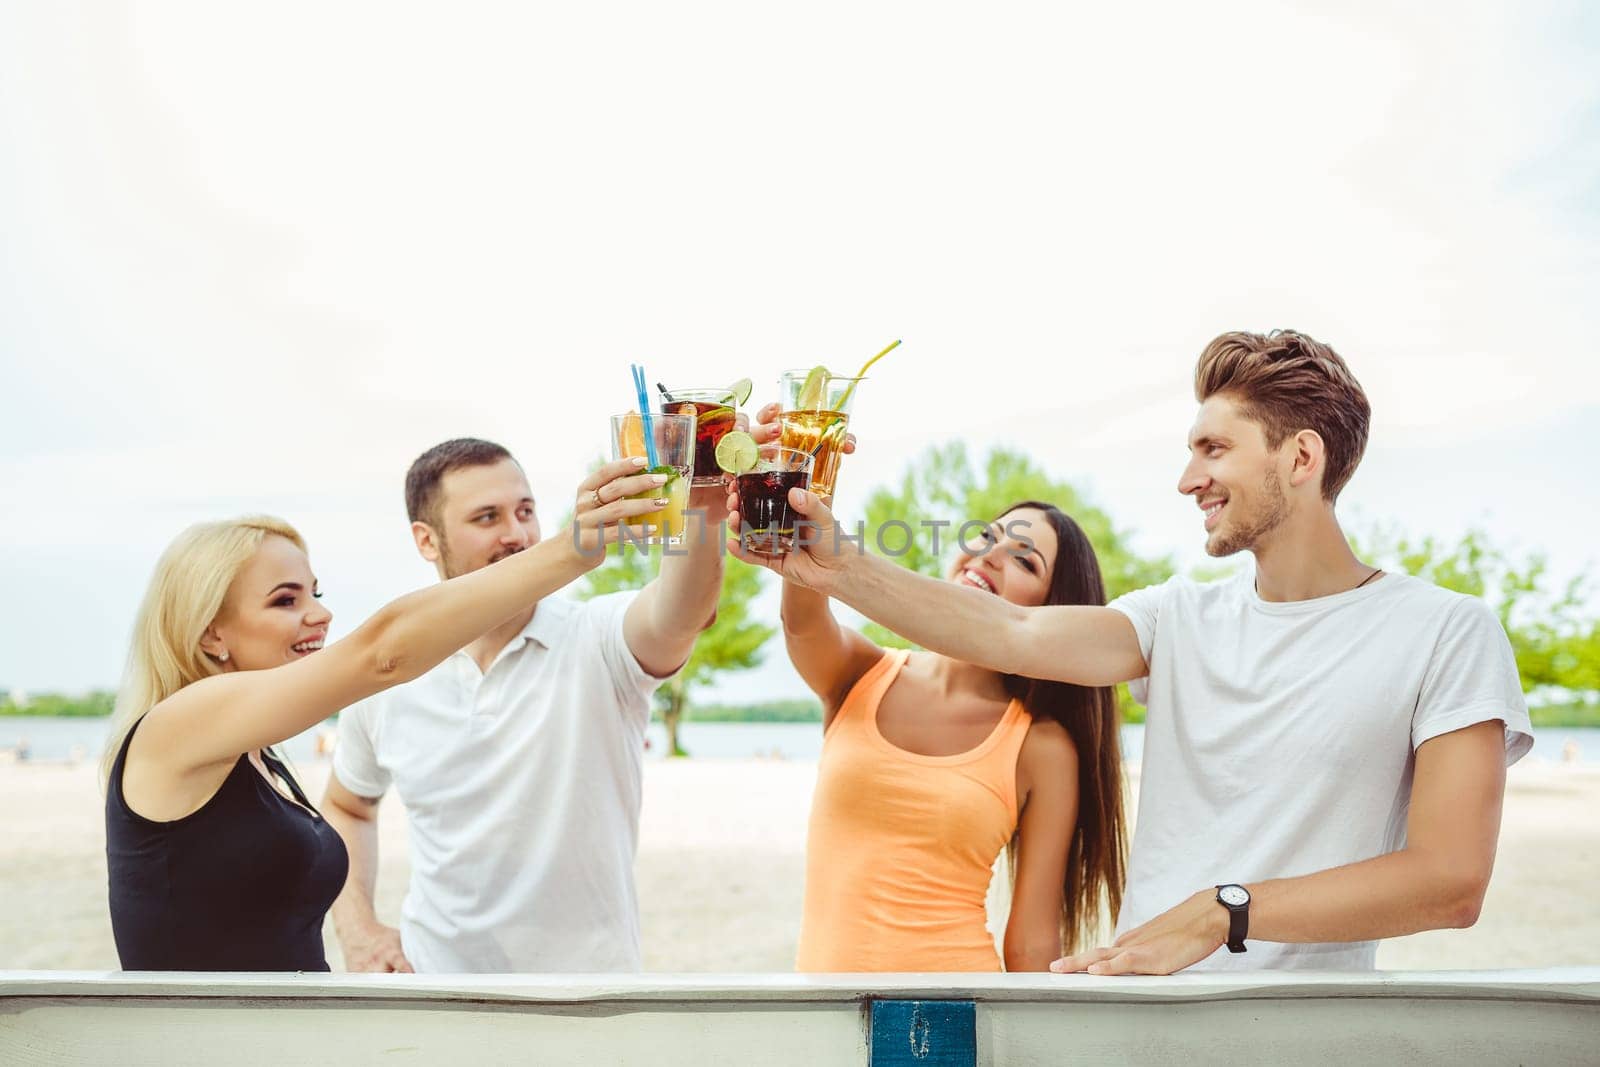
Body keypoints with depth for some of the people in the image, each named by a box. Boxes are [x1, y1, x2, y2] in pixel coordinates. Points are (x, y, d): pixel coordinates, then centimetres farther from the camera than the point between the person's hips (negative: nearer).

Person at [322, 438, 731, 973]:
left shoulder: (596, 643, -14)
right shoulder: (386, 680, -4)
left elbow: (676, 616, -38)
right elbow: (345, 807, 14)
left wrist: (701, 517, -57)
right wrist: (358, 930, 0)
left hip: (585, 968, -2)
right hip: (431, 968, 2)